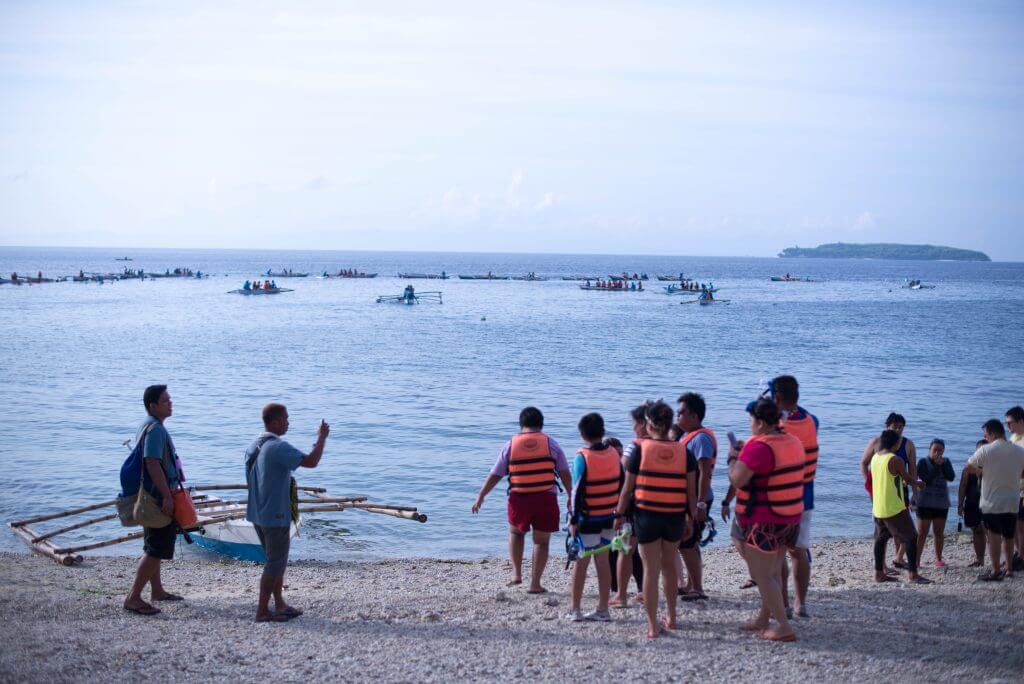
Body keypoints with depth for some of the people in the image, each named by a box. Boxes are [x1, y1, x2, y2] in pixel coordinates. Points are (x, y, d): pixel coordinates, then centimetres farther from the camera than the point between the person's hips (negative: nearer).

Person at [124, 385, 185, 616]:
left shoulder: (151, 426, 15)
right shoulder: (155, 429, -19)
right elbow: (152, 464, -26)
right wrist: (167, 496, -26)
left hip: (152, 496, 11)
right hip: (158, 497, -11)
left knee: (154, 547, 19)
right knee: (156, 550, -9)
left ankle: (157, 590, 30)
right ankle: (133, 597, -9)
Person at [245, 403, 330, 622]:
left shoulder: (253, 447, 10)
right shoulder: (278, 447, -20)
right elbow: (311, 461, -27)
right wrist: (321, 437, -13)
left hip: (257, 514, 9)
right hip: (275, 516, -9)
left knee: (276, 560, 18)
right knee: (275, 563, -1)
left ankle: (280, 605, 23)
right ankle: (262, 611, 2)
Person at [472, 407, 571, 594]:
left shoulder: (510, 445, 3)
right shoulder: (551, 444, 2)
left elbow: (494, 475, 3)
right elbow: (565, 473, 2)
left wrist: (480, 497, 10)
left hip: (519, 499, 1)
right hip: (546, 499, -1)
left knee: (515, 532, 25)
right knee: (541, 541, 8)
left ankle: (516, 574, 17)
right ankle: (535, 583, 6)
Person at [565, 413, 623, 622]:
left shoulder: (582, 458, -15)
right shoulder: (614, 455, 2)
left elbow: (578, 491, -15)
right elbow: (622, 486, 8)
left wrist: (573, 520, -10)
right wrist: (619, 513, 17)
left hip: (587, 519, -5)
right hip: (609, 518, 5)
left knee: (581, 563, 5)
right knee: (603, 561, 10)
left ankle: (575, 610, 10)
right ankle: (603, 610, 12)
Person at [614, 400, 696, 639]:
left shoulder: (640, 449, -8)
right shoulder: (683, 451, -1)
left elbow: (628, 488, -4)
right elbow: (691, 490, 2)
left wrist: (619, 514, 6)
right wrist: (691, 516, 13)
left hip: (646, 516, -3)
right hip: (675, 517, 3)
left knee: (650, 570, 3)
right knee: (669, 565, 22)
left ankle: (653, 625, 3)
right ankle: (671, 618, 33)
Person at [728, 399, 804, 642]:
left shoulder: (758, 447, -20)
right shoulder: (793, 442, 8)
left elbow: (737, 479, -23)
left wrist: (733, 457, -5)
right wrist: (745, 451, 20)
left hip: (764, 521, -9)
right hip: (790, 518, 9)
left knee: (761, 574, -2)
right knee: (773, 572, 18)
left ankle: (784, 627, -4)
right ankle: (763, 620, 29)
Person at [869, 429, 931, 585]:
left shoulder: (875, 457, 7)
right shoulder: (895, 460, -16)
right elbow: (908, 479, -5)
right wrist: (918, 484, 16)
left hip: (878, 507, 8)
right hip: (894, 508, -8)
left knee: (881, 538, 17)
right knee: (911, 538, 0)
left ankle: (879, 573, 19)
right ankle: (913, 573, -3)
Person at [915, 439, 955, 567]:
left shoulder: (946, 462, 6)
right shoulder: (923, 462, -5)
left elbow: (951, 477, -8)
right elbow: (926, 479, -17)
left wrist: (942, 464, -16)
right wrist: (936, 465, -18)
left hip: (941, 503, 3)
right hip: (925, 502, -3)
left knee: (939, 532, 8)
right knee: (922, 533, -6)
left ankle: (938, 559, 18)